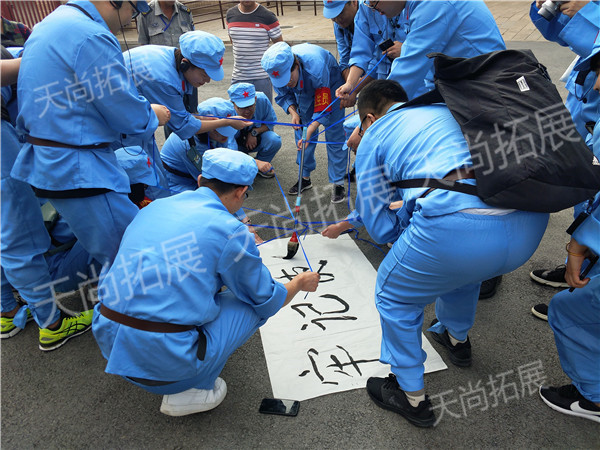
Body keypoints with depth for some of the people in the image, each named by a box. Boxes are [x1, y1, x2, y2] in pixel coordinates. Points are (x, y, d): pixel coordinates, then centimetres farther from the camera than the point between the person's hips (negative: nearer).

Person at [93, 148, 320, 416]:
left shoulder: (154, 207, 8)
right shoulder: (230, 231, -10)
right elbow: (268, 302, 3)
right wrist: (301, 282, 24)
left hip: (107, 339, 7)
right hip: (162, 359, -7)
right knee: (252, 305, 9)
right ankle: (188, 390, 8)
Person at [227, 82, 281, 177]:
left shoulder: (262, 99, -26)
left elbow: (271, 121, -7)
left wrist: (254, 132, -26)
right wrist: (257, 162, -53)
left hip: (256, 139, 2)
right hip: (235, 144, -2)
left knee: (274, 140, -29)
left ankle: (262, 168, 0)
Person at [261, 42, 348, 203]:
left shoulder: (316, 68, -44)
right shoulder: (277, 70, -28)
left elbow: (323, 108, -35)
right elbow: (283, 95, -7)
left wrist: (308, 134, -43)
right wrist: (293, 112, -27)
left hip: (329, 85, -5)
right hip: (304, 90, 5)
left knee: (334, 134, -11)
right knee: (301, 132, 2)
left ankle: (338, 183, -4)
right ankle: (305, 177, 16)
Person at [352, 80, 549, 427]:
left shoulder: (372, 138, 14)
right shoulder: (448, 108, 31)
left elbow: (382, 229, 11)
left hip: (457, 228, -7)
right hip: (530, 222, 8)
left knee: (394, 297, 19)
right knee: (461, 268, 38)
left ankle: (412, 397, 34)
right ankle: (457, 339, 62)